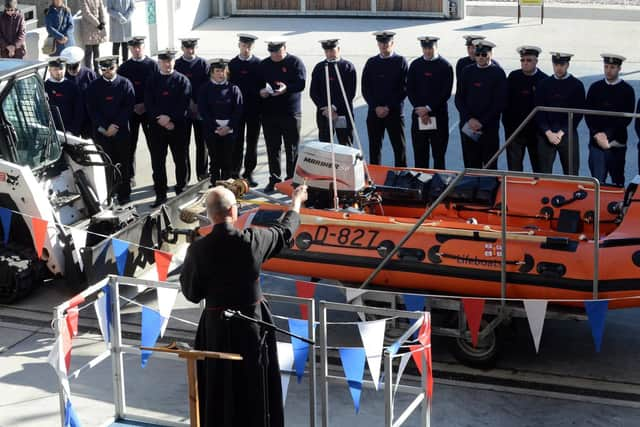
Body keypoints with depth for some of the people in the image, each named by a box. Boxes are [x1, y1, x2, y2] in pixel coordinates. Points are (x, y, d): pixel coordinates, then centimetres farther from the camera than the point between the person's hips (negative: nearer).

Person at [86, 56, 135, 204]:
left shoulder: (125, 84, 3)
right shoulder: (93, 86, 6)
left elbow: (128, 107, -3)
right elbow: (92, 109, 2)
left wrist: (116, 125, -10)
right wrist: (104, 127, -8)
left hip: (121, 130, 0)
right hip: (101, 131, 0)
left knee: (123, 163, 2)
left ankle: (124, 195, 10)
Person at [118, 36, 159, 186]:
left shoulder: (152, 65, 1)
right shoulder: (124, 67, 5)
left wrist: (146, 105, -8)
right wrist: (133, 106, -7)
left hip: (149, 110, -1)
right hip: (130, 110, 1)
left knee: (153, 142, 3)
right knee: (130, 144, 3)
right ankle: (130, 176, 9)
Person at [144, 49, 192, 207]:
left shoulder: (182, 80, 2)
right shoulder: (152, 81, 7)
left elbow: (184, 104, -7)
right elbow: (148, 104, 0)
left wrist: (169, 117, -17)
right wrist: (160, 119, -12)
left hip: (178, 126, -1)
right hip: (156, 127, 1)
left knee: (181, 160, 5)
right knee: (157, 161, 2)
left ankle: (181, 192, 16)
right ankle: (160, 194, 9)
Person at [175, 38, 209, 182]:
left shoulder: (203, 63, 3)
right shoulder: (176, 65, 3)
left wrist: (199, 104, -11)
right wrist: (188, 102, -11)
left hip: (201, 109, 0)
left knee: (202, 142, 6)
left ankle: (202, 173, 17)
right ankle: (184, 176, 8)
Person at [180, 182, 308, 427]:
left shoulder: (198, 250, -15)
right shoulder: (251, 240, -14)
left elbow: (192, 294, -4)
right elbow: (285, 232, 7)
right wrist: (296, 201, 25)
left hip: (215, 327, 0)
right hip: (252, 323, 0)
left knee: (218, 389, 12)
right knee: (254, 387, 14)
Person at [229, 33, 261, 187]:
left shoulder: (259, 64, 1)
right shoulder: (232, 64, 3)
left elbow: (262, 86, 2)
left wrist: (261, 106, -4)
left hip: (254, 109, 0)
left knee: (252, 142, 5)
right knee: (237, 142, 2)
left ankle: (249, 173, 14)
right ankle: (235, 172, 10)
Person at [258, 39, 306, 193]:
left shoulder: (295, 62, -2)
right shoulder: (264, 64, 10)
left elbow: (301, 83, -12)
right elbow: (257, 84, 14)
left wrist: (286, 89, -29)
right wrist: (261, 92, -9)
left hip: (291, 112, -3)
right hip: (269, 113, 3)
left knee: (292, 148, 3)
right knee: (272, 148, 7)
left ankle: (292, 180, 12)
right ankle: (274, 179, 15)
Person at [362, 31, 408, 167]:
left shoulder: (400, 61, 1)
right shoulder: (371, 63, 8)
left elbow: (403, 89, -4)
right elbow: (365, 89, 6)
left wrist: (389, 107, -10)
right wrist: (376, 107, -7)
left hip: (394, 112, -2)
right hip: (374, 113, 2)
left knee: (399, 147, 0)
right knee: (374, 147, 5)